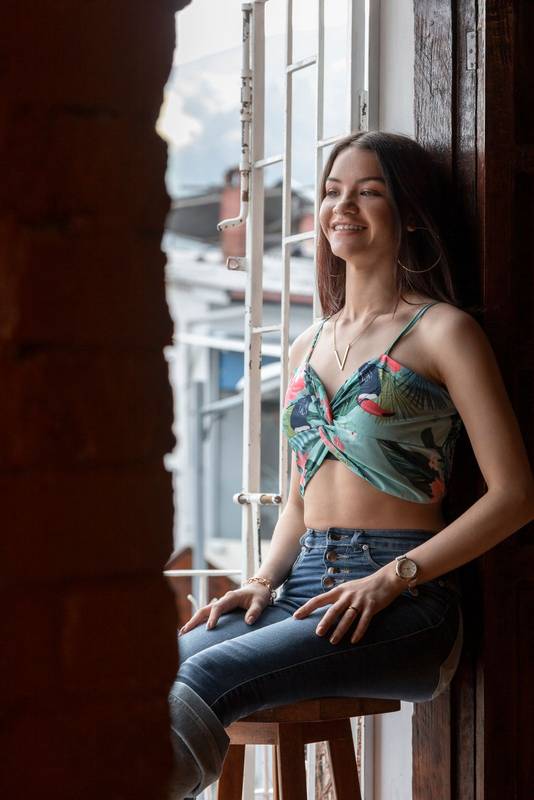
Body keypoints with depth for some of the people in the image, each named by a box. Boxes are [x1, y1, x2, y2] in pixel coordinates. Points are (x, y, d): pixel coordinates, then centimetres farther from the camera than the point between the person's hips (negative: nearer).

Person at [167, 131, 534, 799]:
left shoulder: (442, 331, 1)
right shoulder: (308, 346, 22)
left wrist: (391, 578, -14)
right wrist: (264, 582, 6)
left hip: (405, 601, -6)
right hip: (306, 585, 6)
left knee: (206, 679, -31)